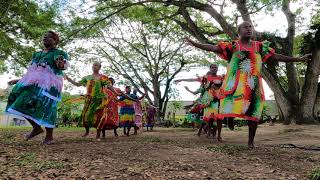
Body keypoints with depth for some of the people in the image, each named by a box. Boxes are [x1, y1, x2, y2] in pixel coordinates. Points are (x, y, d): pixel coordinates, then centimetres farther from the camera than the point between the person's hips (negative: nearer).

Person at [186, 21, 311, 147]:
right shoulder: (233, 45, 5)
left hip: (252, 84, 3)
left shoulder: (259, 46, 14)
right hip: (234, 84, -3)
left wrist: (299, 59, 16)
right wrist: (194, 44, -14)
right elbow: (213, 48, -5)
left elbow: (276, 56, 16)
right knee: (228, 111, -7)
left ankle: (251, 141, 17)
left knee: (253, 112, 4)